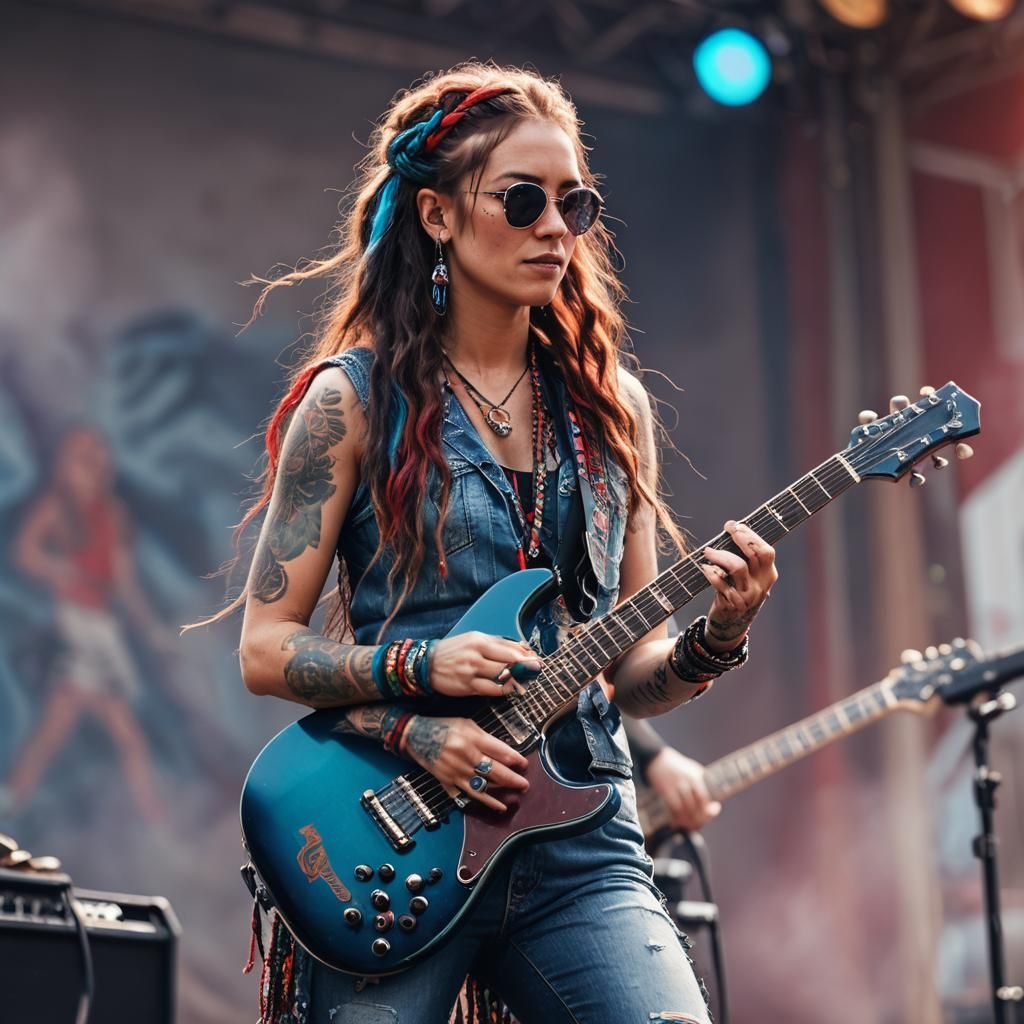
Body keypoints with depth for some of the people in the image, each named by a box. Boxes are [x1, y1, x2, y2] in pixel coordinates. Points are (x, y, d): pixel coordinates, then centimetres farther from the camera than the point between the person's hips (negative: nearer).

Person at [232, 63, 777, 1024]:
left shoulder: (610, 406, 11)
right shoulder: (356, 398, 0)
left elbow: (632, 673, 13)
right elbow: (265, 647, 0)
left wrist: (716, 636, -6)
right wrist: (416, 670, -15)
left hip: (578, 836, 3)